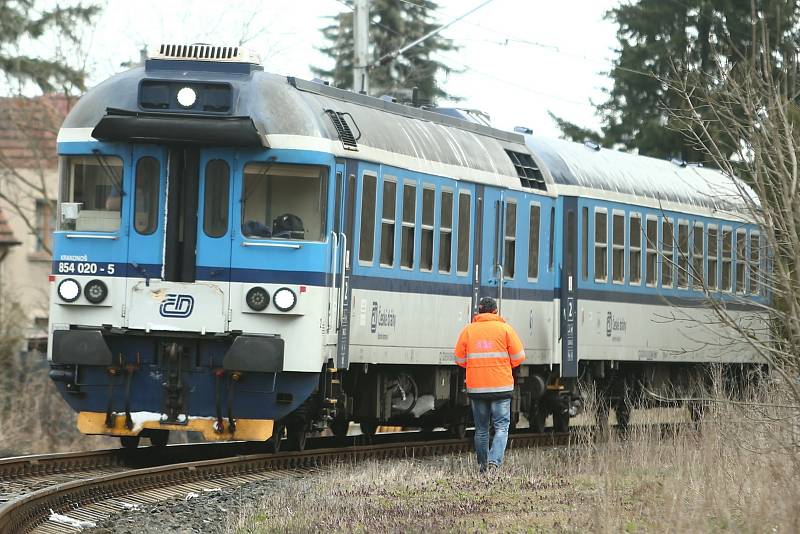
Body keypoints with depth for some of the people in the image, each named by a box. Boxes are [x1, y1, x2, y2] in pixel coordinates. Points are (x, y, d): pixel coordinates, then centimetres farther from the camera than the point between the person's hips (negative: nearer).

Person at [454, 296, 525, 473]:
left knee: (481, 429, 13)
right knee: (501, 427, 0)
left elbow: (460, 359, 5)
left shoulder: (468, 330, 2)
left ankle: (483, 465, 18)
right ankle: (494, 461, -19)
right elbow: (518, 357, -2)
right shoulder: (505, 329, -3)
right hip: (501, 386, -2)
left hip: (476, 387, 2)